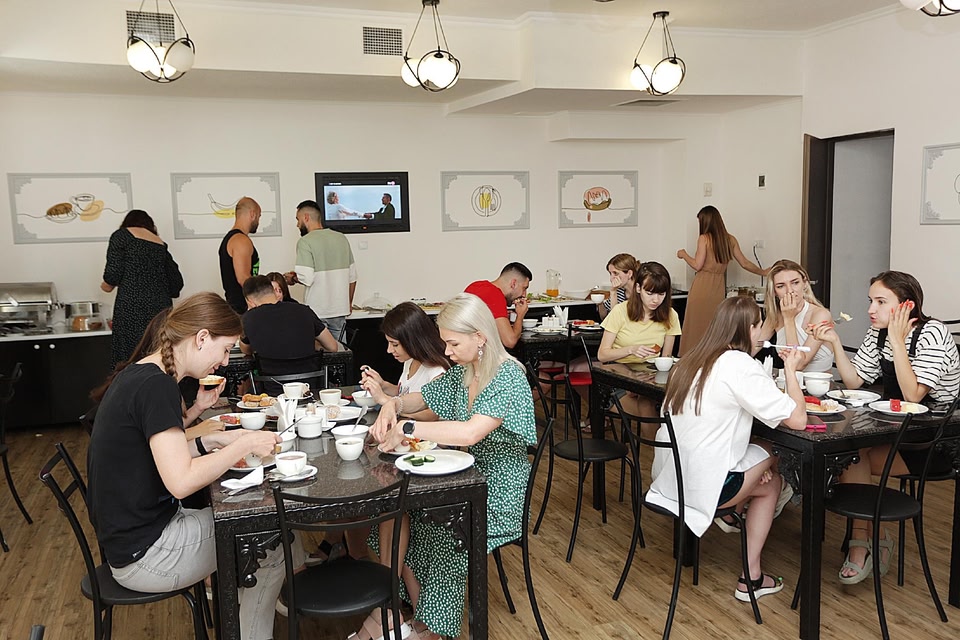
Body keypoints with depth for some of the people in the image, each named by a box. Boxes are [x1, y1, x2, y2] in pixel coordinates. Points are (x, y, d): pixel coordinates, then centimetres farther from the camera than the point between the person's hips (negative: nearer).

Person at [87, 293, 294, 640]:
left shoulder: (138, 375, 5)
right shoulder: (157, 386, -24)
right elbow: (180, 481, -28)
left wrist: (211, 441, 3)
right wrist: (244, 445, -18)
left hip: (136, 531, 9)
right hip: (143, 555, -9)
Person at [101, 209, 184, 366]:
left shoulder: (121, 236, 6)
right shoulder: (161, 244, 20)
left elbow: (113, 273, -4)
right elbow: (177, 283, 16)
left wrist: (107, 285, 17)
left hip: (131, 308, -5)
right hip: (161, 308, 5)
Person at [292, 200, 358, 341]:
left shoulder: (305, 242, -10)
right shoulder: (341, 238, 8)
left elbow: (306, 279, -20)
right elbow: (352, 276, 11)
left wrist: (292, 278, 2)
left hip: (316, 311, -5)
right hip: (340, 309, 5)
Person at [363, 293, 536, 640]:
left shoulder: (509, 377, -19)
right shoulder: (462, 372, 6)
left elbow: (470, 432, -32)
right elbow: (419, 398, 19)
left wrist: (407, 428, -26)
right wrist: (392, 405, -4)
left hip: (498, 494, -7)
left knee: (440, 534, -22)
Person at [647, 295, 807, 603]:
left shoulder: (692, 360, 7)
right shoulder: (742, 367, -16)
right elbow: (797, 419, -15)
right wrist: (790, 369, -1)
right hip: (701, 487, -7)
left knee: (761, 454, 22)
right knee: (772, 482, 19)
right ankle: (751, 578, 22)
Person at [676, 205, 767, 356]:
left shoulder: (704, 238, -6)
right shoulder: (730, 239, 9)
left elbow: (697, 265, -10)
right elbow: (745, 263, 14)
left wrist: (684, 255, 7)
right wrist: (763, 272, 29)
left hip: (702, 287, -5)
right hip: (719, 288, 5)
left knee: (696, 326, 0)